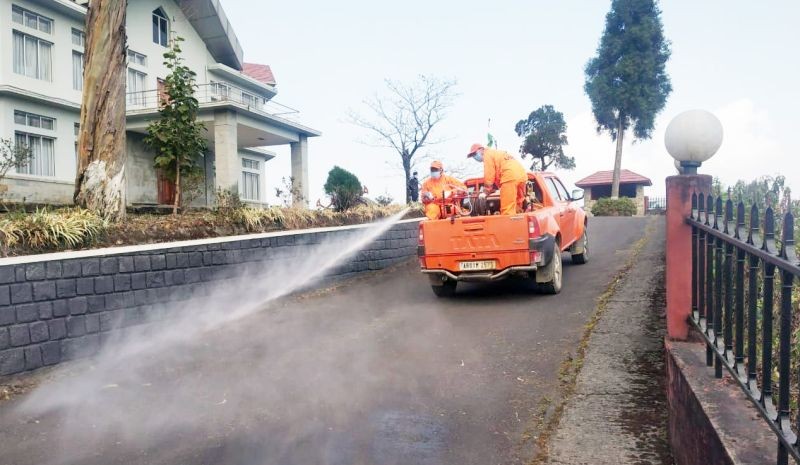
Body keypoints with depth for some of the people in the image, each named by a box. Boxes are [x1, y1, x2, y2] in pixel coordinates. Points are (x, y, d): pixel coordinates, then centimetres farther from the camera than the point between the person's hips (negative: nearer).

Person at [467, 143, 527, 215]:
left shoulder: (488, 154, 6)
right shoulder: (496, 153, 34)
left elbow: (489, 176, -1)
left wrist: (485, 192, 5)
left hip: (510, 177, -10)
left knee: (507, 210, -11)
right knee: (517, 208, 17)